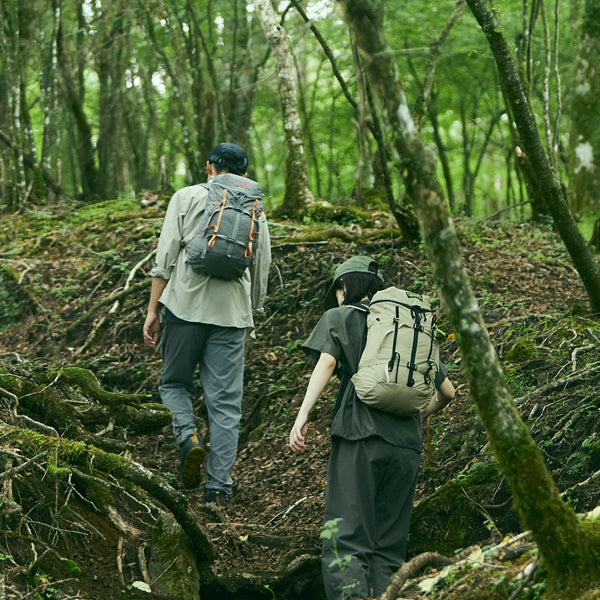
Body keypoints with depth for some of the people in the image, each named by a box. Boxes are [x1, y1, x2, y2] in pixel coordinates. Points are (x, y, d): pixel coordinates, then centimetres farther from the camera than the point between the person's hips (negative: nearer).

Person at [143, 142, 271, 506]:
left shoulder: (187, 198, 6)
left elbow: (165, 258, -2)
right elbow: (260, 275, 16)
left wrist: (153, 310, 1)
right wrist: (249, 326, 25)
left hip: (185, 305, -2)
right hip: (232, 313, 2)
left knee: (175, 383, 16)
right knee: (226, 401, 3)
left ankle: (189, 436, -11)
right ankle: (219, 487, 2)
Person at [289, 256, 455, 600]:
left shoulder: (339, 317, 13)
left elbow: (326, 362, -8)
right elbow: (448, 392, 27)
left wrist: (303, 416, -15)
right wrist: (424, 414, 47)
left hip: (360, 434, -4)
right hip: (406, 443, 4)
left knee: (345, 539, -10)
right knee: (390, 544, 7)